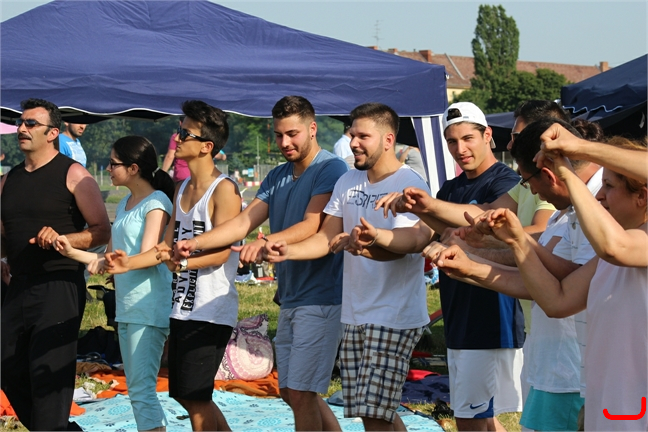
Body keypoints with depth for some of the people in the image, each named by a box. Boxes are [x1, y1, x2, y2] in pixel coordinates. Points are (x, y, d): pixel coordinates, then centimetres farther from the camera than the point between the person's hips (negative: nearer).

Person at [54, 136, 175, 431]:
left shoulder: (156, 203, -9)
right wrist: (72, 252, 6)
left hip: (149, 307, -9)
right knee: (136, 389, 11)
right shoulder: (124, 205, 17)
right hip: (126, 307, 9)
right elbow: (109, 258, 17)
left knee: (142, 389, -12)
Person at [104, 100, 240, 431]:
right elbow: (167, 246, 15)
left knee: (194, 397, -7)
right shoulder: (182, 189, 14)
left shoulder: (223, 189, -11)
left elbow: (221, 252, -18)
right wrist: (128, 264, 2)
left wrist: (183, 262, -33)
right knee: (185, 394, 13)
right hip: (182, 307, 9)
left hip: (211, 311, -9)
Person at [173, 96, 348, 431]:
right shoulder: (278, 177, 15)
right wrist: (196, 242, -9)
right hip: (289, 299, 9)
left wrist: (266, 242, -39)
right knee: (291, 391, 13)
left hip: (320, 299, -9)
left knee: (300, 393, -9)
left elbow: (312, 226, -23)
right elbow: (244, 221, 6)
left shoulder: (331, 169, -11)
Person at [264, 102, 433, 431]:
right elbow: (327, 238, 8)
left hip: (395, 317, -7)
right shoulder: (348, 182, 10)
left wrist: (376, 237, -49)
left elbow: (414, 238, -29)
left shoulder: (409, 184, -12)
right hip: (355, 316, 8)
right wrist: (288, 251, -11)